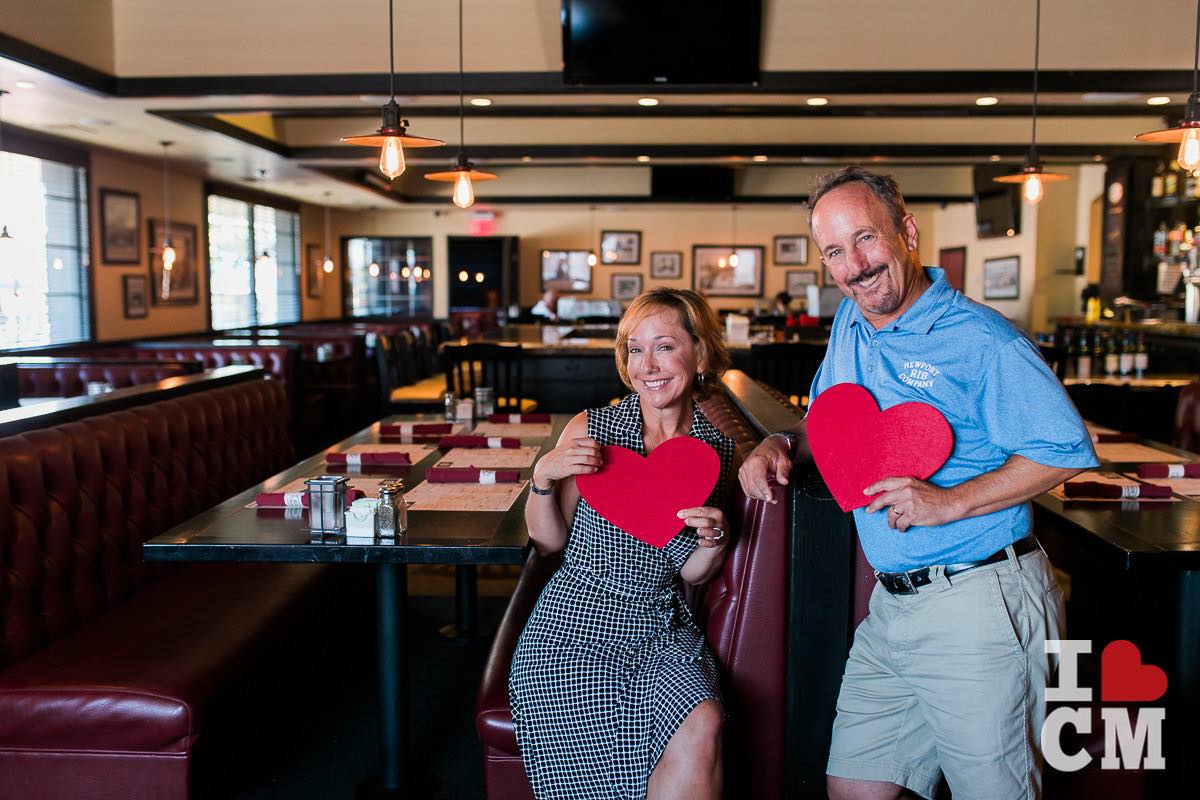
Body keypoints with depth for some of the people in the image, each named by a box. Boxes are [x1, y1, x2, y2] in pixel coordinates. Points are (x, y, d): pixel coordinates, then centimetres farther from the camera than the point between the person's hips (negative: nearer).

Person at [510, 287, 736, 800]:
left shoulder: (716, 450, 3)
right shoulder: (591, 430, -4)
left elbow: (689, 572, 11)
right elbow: (549, 541, 2)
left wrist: (714, 541, -10)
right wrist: (543, 478, -14)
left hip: (663, 628, 2)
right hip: (576, 624, -2)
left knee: (701, 728, -27)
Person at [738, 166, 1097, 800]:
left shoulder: (979, 340, -13)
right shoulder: (850, 324, 10)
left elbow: (1065, 451, -13)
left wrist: (948, 502, -21)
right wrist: (779, 445, 2)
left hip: (978, 606, -7)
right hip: (891, 603, 7)